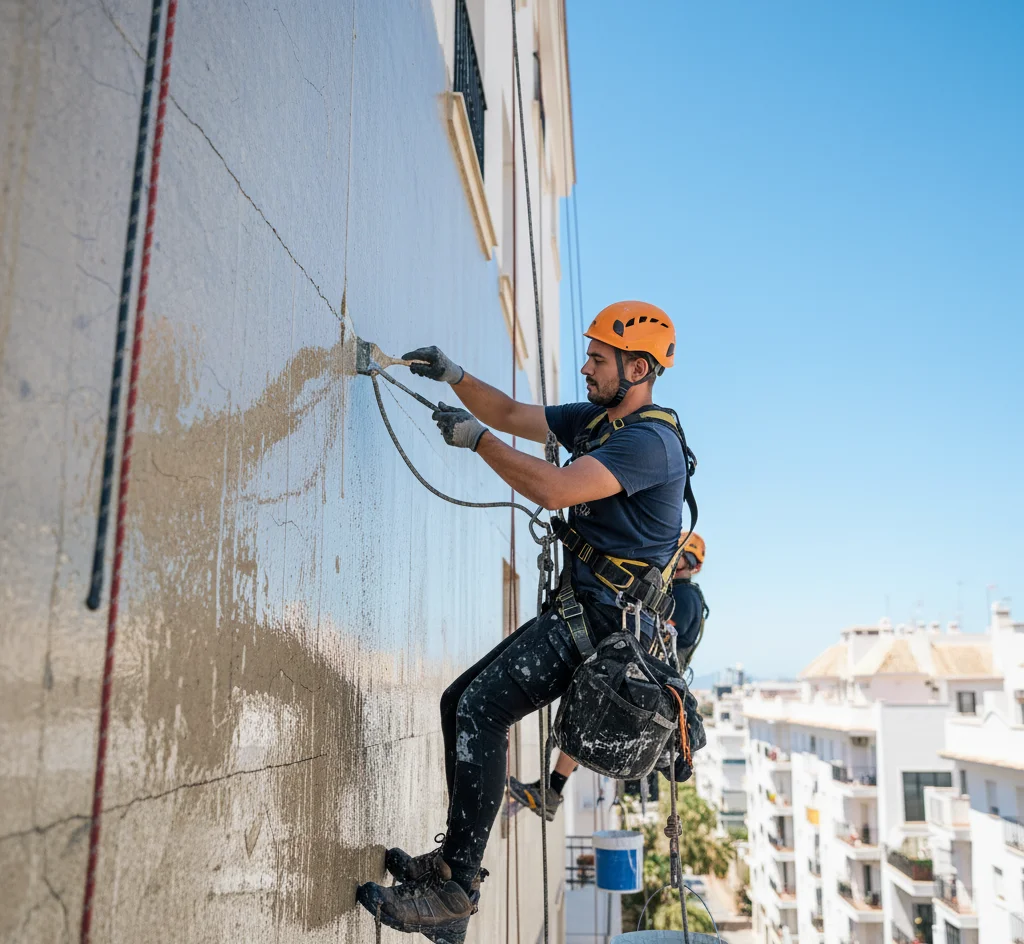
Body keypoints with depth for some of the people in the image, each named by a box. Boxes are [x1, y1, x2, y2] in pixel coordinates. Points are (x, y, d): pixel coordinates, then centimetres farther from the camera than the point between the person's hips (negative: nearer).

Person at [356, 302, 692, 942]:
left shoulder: (650, 440, -17)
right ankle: (453, 859, 17)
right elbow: (513, 415, 19)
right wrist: (455, 376, 5)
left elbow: (553, 489, -29)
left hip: (605, 619, -10)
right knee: (461, 703, 8)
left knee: (481, 710, -21)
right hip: (581, 610, 10)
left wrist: (475, 438, -19)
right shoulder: (597, 418, 14)